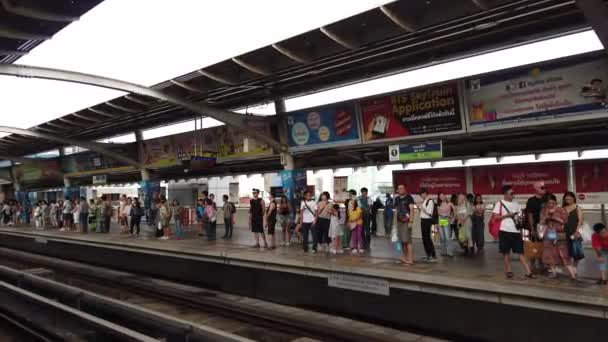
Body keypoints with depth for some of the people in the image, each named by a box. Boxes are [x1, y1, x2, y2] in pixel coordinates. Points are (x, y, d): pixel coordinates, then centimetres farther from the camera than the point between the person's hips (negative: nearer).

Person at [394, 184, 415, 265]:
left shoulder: (409, 198, -5)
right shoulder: (397, 199, 14)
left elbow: (411, 209, -11)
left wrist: (410, 221, -18)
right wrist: (395, 222, 16)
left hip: (406, 221, -6)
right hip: (399, 221, 6)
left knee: (407, 240, -10)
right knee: (402, 240, 9)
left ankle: (410, 259, -9)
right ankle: (404, 257, 19)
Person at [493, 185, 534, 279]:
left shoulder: (516, 204, 14)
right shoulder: (500, 203, -2)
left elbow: (520, 216, 18)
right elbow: (495, 216, -8)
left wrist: (520, 218, -4)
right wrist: (507, 215, -15)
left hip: (516, 231, 4)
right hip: (505, 231, -4)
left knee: (520, 252, 3)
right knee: (506, 252, 5)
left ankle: (528, 272, 2)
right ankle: (509, 271, 16)